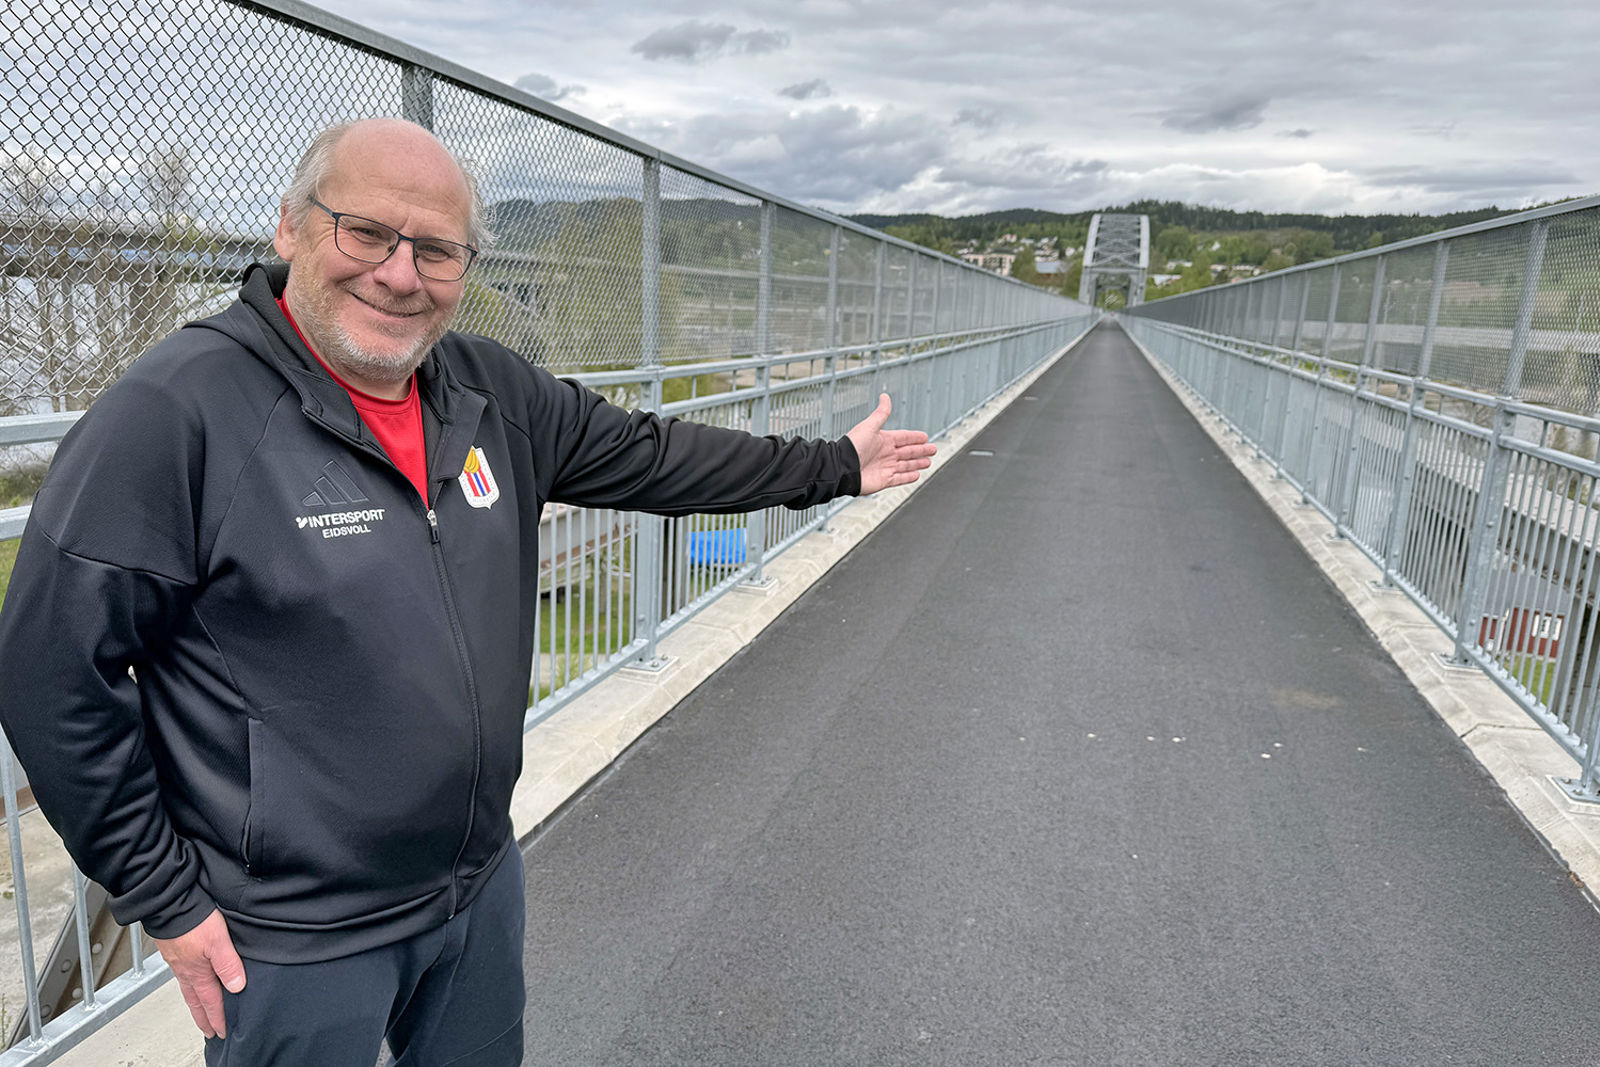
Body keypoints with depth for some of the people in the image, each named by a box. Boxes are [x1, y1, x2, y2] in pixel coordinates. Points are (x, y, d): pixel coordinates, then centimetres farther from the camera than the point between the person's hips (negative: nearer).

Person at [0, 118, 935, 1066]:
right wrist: (165, 897, -12)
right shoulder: (178, 410, -21)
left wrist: (834, 465, 12)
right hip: (294, 939, -5)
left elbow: (648, 456, 7)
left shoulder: (495, 392, -2)